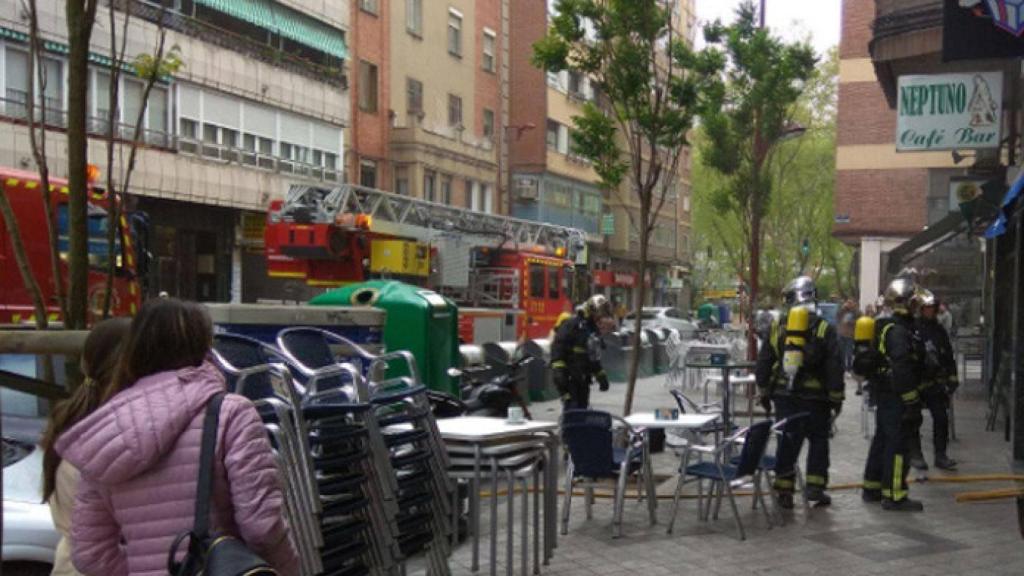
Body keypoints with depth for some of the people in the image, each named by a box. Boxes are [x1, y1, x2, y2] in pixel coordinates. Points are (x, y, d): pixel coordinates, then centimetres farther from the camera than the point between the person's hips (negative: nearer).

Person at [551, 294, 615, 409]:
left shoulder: (591, 329, 17)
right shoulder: (572, 325, -11)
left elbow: (592, 358, 28)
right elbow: (557, 347, -20)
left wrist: (601, 375, 27)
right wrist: (558, 369, -28)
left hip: (582, 378, 9)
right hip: (568, 377, -9)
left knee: (582, 407, 12)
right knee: (572, 408, -15)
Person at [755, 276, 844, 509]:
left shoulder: (777, 327, 1)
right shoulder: (824, 329, -6)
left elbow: (763, 362, 5)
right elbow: (835, 367, -5)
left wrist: (764, 391, 14)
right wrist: (837, 397, 3)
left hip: (784, 394, 2)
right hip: (815, 396, -2)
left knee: (787, 440, 8)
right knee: (818, 440, 12)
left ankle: (784, 490, 9)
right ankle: (815, 486, 8)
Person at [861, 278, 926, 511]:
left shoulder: (885, 327, 15)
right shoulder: (898, 331, -18)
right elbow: (902, 369, -23)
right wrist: (912, 402, -22)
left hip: (882, 394, 11)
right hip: (896, 397, -11)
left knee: (882, 439, 17)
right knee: (898, 444, -7)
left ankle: (871, 488, 26)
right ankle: (894, 495, -4)